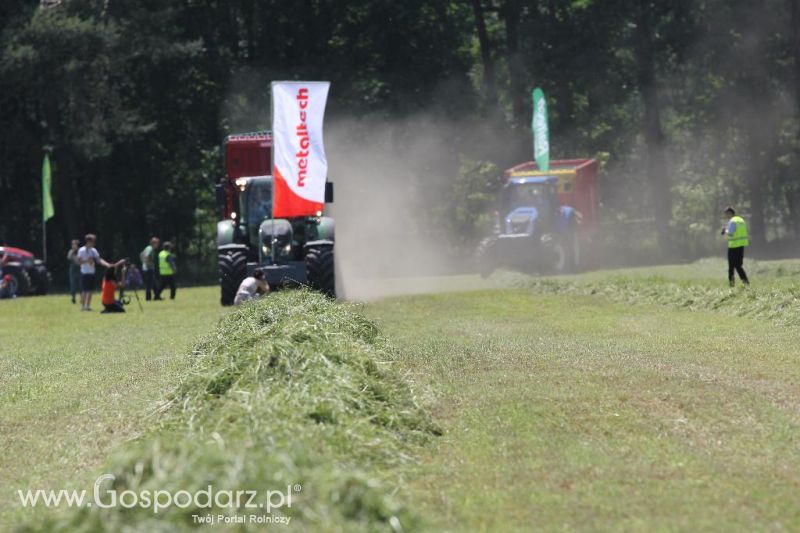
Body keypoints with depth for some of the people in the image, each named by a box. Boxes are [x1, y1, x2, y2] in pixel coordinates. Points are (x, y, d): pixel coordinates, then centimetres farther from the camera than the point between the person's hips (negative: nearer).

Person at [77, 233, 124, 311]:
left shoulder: (94, 250, 10)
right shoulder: (82, 250, -8)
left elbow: (99, 260, 6)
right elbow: (79, 261, -11)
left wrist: (108, 265, -7)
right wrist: (87, 261, -24)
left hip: (91, 273, 6)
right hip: (84, 273, -6)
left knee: (90, 290, 7)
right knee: (84, 290, -5)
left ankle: (88, 305, 13)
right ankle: (83, 306, 1)